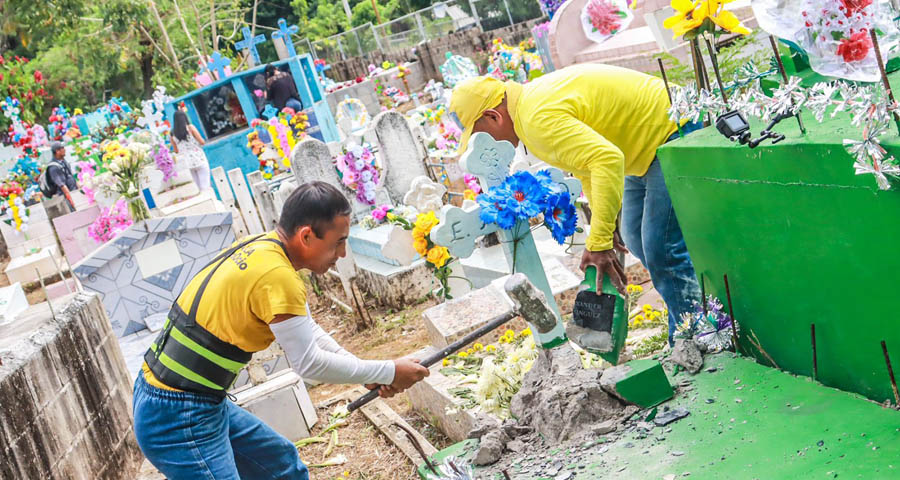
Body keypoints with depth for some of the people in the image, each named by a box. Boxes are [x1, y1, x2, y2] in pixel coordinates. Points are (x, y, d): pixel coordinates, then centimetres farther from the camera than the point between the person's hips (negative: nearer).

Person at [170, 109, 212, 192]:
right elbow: (202, 142, -8)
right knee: (205, 187, -3)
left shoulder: (172, 134, 3)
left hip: (188, 163, 4)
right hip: (200, 160, -4)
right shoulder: (190, 128, -7)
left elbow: (176, 151, 9)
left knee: (199, 188, 11)